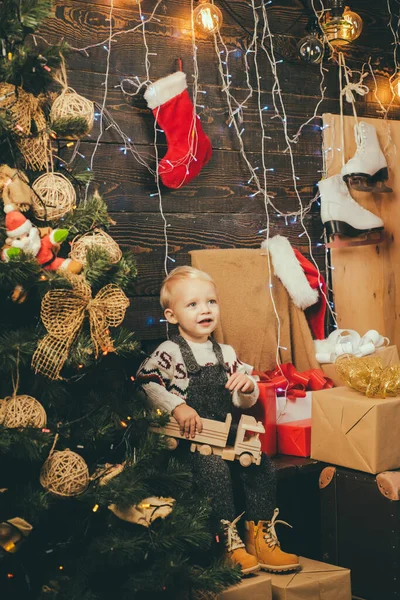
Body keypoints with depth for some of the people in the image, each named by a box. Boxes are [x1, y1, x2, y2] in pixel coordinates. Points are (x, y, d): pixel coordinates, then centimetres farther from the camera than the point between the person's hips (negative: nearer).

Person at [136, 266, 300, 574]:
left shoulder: (226, 353, 13)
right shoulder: (169, 353, -5)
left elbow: (243, 402, 17)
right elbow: (145, 384, -19)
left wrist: (247, 386, -6)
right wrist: (177, 407, -27)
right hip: (186, 439, -6)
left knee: (262, 465, -12)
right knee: (214, 467, -30)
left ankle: (260, 536, 0)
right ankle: (229, 542, -19)